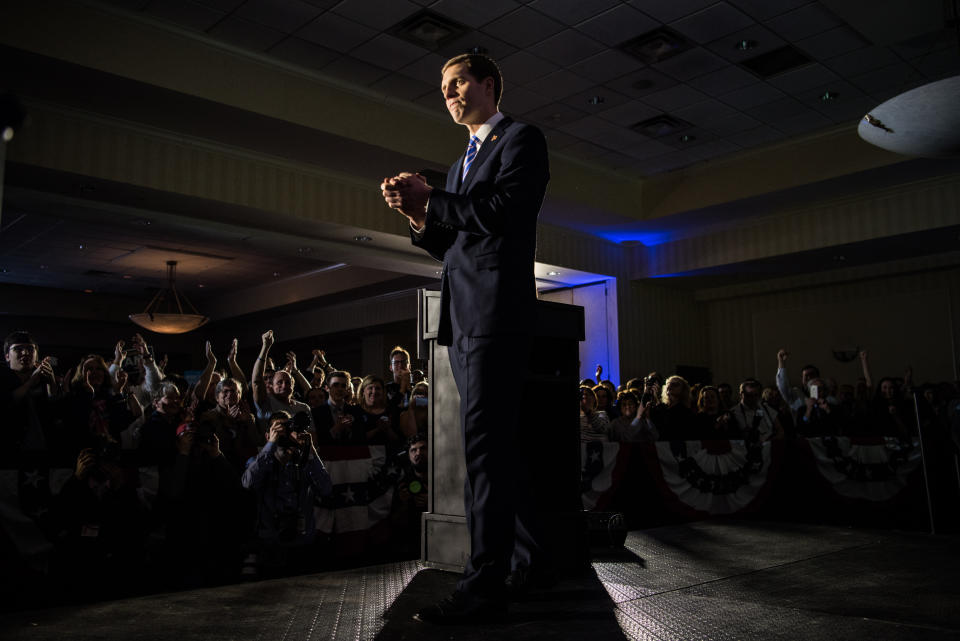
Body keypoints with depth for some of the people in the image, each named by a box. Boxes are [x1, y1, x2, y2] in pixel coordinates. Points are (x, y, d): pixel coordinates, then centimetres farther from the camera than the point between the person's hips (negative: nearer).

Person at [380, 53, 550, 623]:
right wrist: (420, 217, 6)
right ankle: (528, 559, 23)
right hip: (463, 318, 9)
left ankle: (483, 588, -10)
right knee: (497, 442, 12)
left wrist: (431, 201, -7)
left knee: (485, 443, -13)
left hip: (498, 313, -9)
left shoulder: (522, 139, 2)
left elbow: (501, 211, -14)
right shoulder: (463, 163, 28)